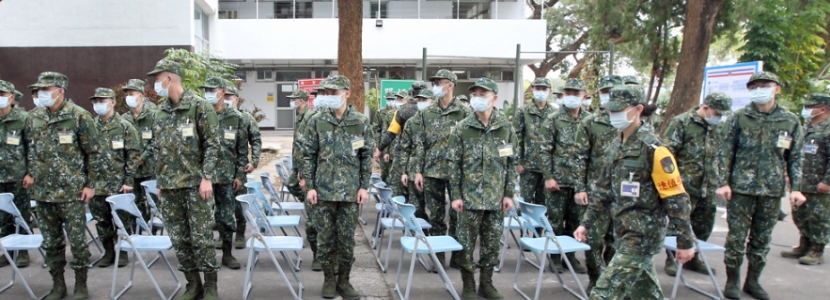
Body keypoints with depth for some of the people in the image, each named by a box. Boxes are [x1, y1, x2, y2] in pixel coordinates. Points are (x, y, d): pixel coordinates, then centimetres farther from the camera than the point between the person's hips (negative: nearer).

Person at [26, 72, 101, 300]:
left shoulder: (79, 116, -7)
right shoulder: (34, 118, 8)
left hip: (71, 192, -5)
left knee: (77, 240, 1)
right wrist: (32, 175, 13)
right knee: (50, 241, 12)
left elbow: (94, 152, -6)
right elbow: (30, 152, 19)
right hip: (43, 193, 5)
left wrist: (90, 183, -8)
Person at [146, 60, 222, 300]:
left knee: (201, 237, -3)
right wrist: (159, 182, 15)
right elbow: (157, 149, 18)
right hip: (169, 186, 6)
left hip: (195, 183, -6)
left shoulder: (199, 106, -7)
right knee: (179, 238, 9)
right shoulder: (160, 112, 12)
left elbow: (213, 144, -10)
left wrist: (207, 177, -15)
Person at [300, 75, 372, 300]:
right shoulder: (317, 121, 2)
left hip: (351, 191, 0)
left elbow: (367, 156, 4)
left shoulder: (361, 122, 1)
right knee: (325, 237, 7)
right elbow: (308, 155, 3)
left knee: (347, 238, 6)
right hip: (324, 190, 1)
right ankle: (329, 279, 23)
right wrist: (309, 186, -3)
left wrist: (364, 186, -2)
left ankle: (344, 280, 21)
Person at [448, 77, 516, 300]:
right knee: (467, 243, 4)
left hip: (496, 197, 2)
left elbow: (511, 163, 7)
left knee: (492, 243, 10)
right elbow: (454, 164, -2)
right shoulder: (462, 128, -3)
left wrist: (509, 193, 3)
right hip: (470, 196, -2)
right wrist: (456, 195, -5)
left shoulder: (506, 127, 2)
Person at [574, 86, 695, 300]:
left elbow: (676, 199, -16)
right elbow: (605, 189, 15)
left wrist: (685, 241, -14)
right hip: (625, 233, 8)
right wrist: (586, 223, 12)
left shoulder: (652, 148, -17)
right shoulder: (618, 145, 7)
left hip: (643, 235, -8)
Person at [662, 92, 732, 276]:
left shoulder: (719, 127, 11)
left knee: (703, 226, 13)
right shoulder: (682, 122, -8)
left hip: (708, 187, 6)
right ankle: (672, 259, 12)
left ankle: (692, 258, 28)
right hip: (685, 185, -6)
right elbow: (667, 152, -11)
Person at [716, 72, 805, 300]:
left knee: (762, 239, 11)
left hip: (773, 191, 2)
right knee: (736, 237, 2)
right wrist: (723, 183, -7)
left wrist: (796, 188, 1)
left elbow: (796, 158, 8)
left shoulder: (791, 122, 5)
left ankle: (753, 281, 24)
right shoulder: (738, 118, -1)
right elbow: (725, 153, -1)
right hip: (741, 188, -2)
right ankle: (732, 281, 15)